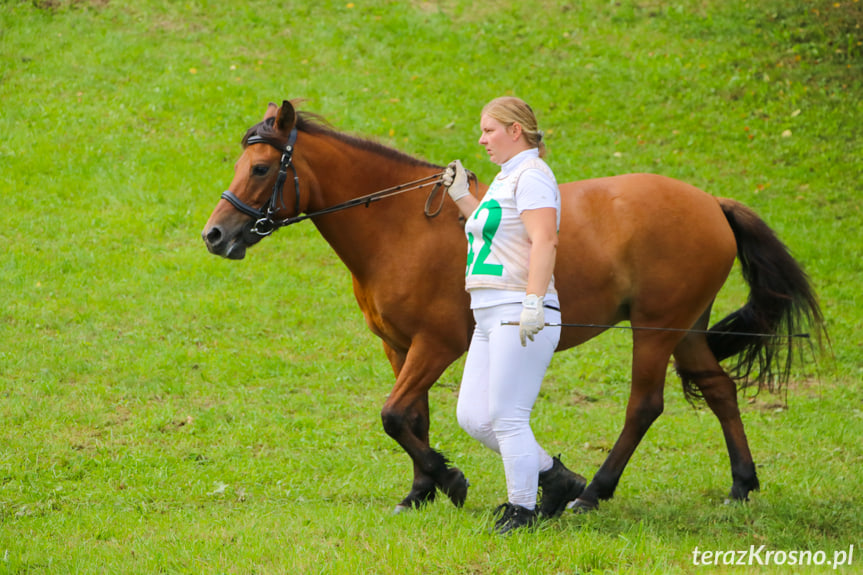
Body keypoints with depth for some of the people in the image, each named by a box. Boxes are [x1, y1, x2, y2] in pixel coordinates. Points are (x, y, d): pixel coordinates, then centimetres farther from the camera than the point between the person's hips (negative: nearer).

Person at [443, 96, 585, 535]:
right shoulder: (506, 178, 21)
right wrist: (461, 196, 29)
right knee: (473, 418, 8)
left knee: (508, 417, -7)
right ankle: (555, 478, 17)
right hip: (491, 317, 10)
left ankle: (521, 510, 3)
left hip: (520, 317, -10)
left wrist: (533, 303, -32)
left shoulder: (531, 176, -10)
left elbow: (544, 241, -23)